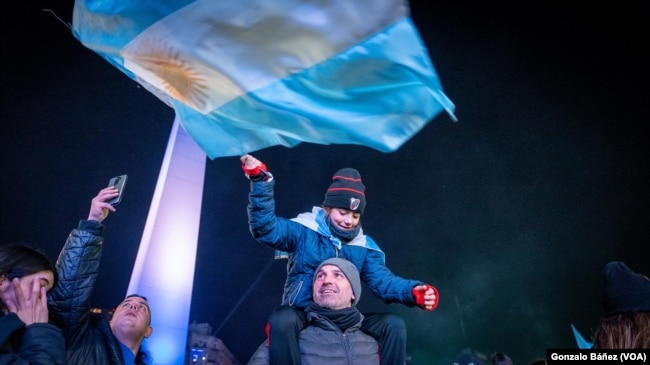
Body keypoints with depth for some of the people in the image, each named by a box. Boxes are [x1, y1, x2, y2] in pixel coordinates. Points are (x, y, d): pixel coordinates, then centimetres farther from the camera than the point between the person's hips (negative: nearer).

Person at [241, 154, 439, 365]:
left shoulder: (364, 246, 8)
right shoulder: (303, 230, -4)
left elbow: (383, 280, -2)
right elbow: (265, 228, -17)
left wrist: (413, 292, -24)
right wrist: (260, 181, -29)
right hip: (301, 314, -4)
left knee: (394, 324, -12)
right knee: (282, 321, -37)